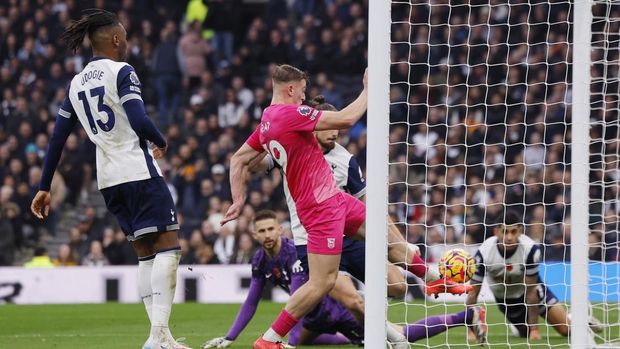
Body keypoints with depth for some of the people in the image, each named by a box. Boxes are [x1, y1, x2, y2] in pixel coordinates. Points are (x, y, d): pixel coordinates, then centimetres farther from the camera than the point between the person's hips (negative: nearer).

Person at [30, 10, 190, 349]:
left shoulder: (76, 84, 12)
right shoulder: (121, 72, -9)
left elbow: (57, 139, 12)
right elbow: (139, 121, -20)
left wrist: (44, 188, 16)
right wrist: (161, 143, 1)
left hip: (109, 180, 7)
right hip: (139, 172, -7)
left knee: (145, 252, 13)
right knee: (168, 245, -6)